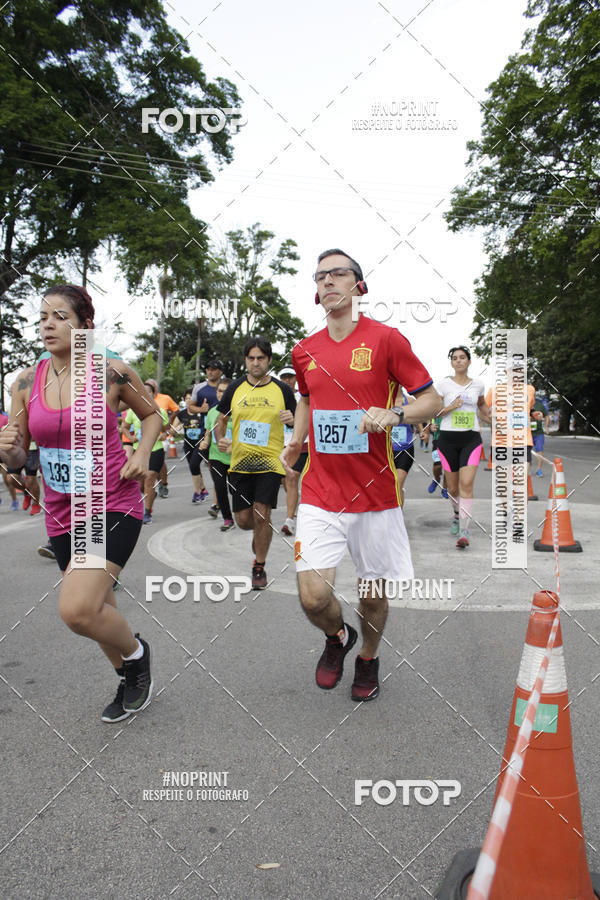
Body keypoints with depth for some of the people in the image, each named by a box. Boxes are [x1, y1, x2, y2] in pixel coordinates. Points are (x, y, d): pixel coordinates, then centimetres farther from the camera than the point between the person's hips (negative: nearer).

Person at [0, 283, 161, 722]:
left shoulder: (111, 373, -9)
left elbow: (152, 413, 8)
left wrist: (142, 454, -9)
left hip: (113, 507, -5)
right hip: (62, 515, 5)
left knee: (76, 609, -21)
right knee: (98, 613, 18)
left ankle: (135, 651, 10)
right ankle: (131, 681, 44)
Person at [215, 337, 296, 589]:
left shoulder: (282, 390, 1)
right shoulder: (235, 388, 5)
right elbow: (221, 418, 15)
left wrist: (292, 419, -16)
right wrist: (219, 439, -5)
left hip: (270, 461, -2)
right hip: (240, 462, 3)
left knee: (261, 514, -13)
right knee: (243, 520, 5)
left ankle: (259, 567, 7)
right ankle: (260, 533, 42)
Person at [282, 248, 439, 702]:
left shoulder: (386, 338, -6)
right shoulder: (305, 350, 7)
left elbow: (431, 399, -4)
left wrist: (393, 415, -23)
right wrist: (295, 442, 12)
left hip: (375, 492, -2)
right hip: (320, 491, 2)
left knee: (373, 593, 10)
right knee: (313, 597, -8)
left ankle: (369, 657, 42)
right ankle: (338, 636, 28)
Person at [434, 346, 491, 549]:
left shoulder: (478, 384, 9)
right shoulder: (443, 383, 0)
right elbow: (433, 411, -2)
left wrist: (490, 417, 13)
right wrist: (450, 407, -17)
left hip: (471, 439, 1)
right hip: (448, 439, 0)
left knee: (466, 484, -15)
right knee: (453, 487, 8)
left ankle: (464, 532, -18)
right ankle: (457, 514, 41)